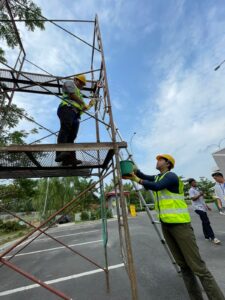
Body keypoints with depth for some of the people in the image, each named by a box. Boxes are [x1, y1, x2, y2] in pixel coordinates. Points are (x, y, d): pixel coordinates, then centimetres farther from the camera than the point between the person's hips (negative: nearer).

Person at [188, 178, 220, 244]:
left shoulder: (197, 189, 18)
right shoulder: (191, 190, -11)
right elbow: (193, 198, -21)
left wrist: (207, 206, 24)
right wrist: (199, 194, -29)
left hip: (203, 208, 9)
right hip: (198, 208, -9)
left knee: (205, 223, 13)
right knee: (206, 222, -11)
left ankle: (207, 236, 23)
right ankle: (212, 237, -6)